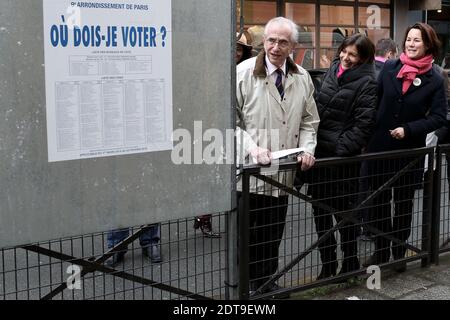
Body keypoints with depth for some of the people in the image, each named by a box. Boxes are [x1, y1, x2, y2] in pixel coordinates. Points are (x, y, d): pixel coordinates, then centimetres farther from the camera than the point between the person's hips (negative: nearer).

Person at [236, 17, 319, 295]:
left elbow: (309, 122, 13)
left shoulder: (302, 78, 6)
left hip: (282, 172, 4)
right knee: (249, 234, 5)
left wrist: (307, 149, -4)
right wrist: (252, 148, -20)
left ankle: (266, 282, 29)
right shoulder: (244, 73, -8)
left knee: (274, 234, 13)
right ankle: (247, 286, 21)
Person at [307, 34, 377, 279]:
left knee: (343, 210, 5)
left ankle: (350, 263, 23)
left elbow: (363, 124, -14)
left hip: (343, 157, -7)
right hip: (320, 151, 7)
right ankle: (328, 264, 25)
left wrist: (341, 148, -19)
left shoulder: (366, 82, -9)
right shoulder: (333, 70, 11)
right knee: (320, 210, 12)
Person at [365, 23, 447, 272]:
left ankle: (399, 253, 24)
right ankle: (380, 250, 23)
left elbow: (438, 117, -8)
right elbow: (376, 101, 5)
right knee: (380, 202, 10)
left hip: (410, 151, -2)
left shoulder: (435, 80, -7)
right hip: (380, 147, 2)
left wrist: (408, 129, -19)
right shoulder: (389, 68, -1)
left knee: (403, 204, 11)